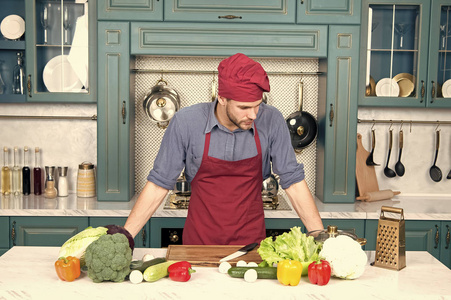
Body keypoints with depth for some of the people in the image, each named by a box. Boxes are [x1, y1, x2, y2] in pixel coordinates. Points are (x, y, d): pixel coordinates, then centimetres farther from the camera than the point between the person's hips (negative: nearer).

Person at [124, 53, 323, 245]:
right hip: (199, 240, 0)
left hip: (251, 240, 0)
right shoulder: (186, 122, -12)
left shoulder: (271, 121, -9)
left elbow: (293, 181, -3)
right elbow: (159, 184, -4)